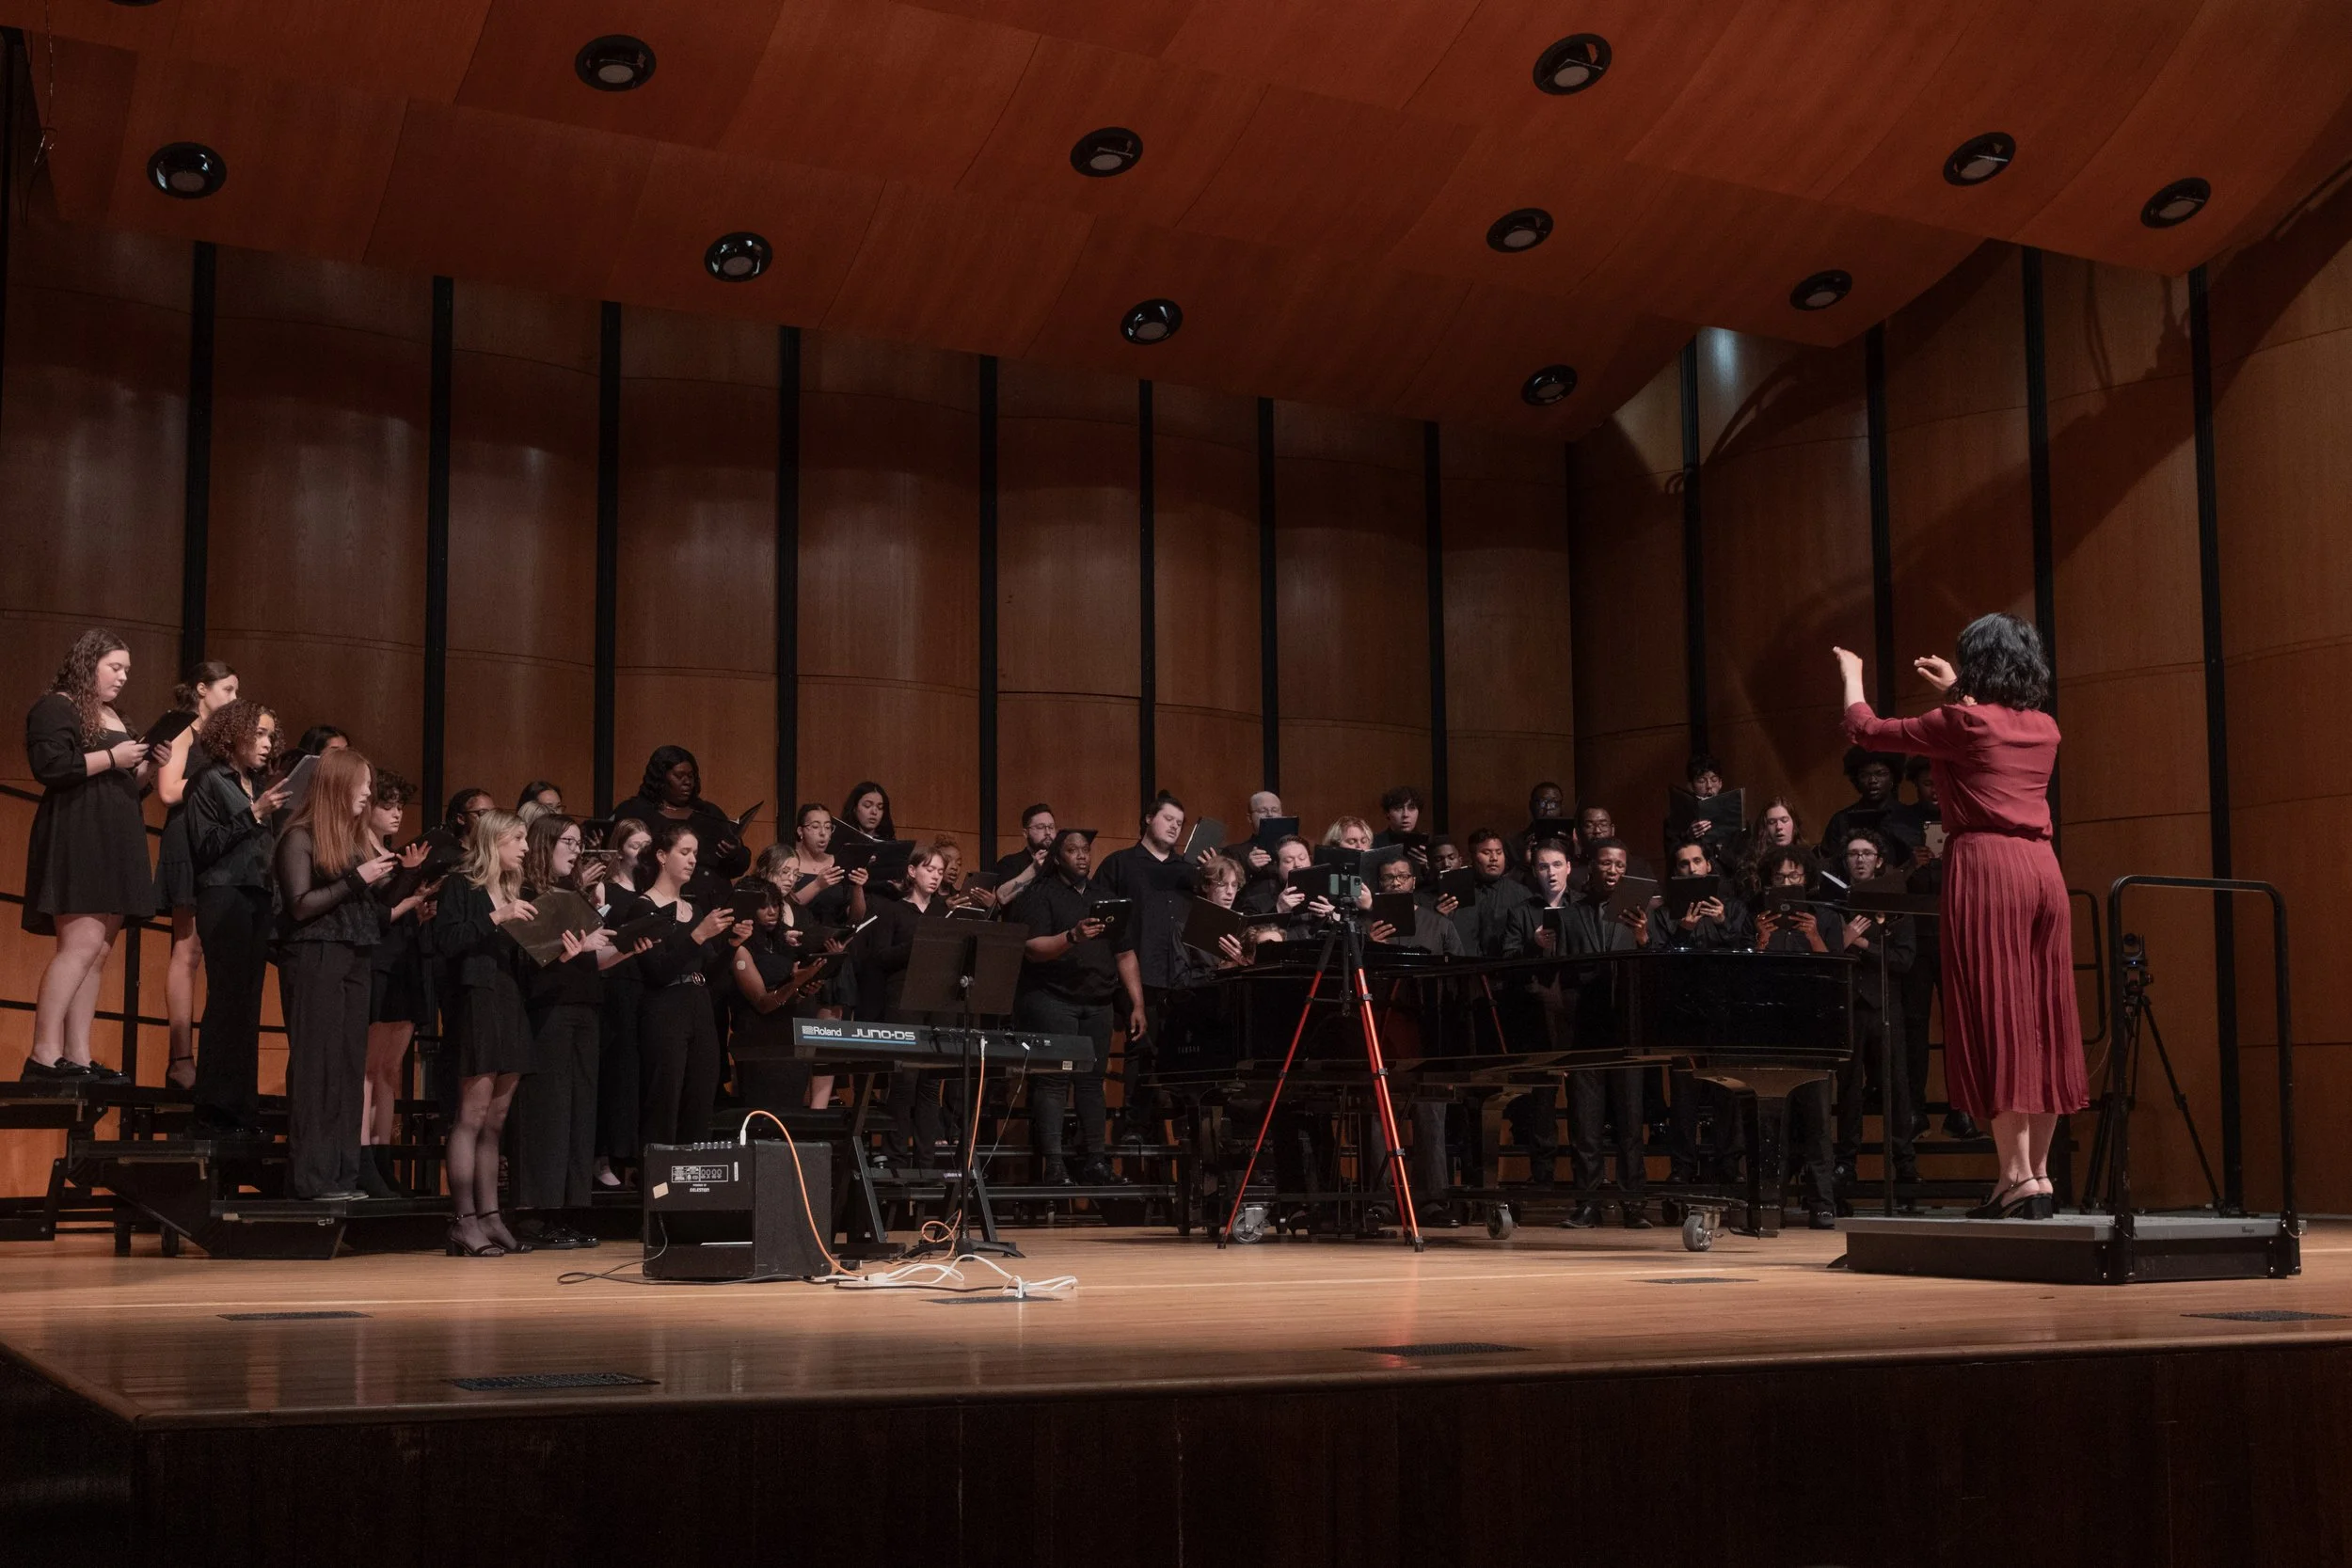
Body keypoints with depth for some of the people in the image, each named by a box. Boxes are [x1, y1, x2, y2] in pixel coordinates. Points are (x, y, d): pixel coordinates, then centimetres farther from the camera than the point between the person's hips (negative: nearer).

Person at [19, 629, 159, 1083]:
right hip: (77, 841, -9)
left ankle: (77, 1057, 0)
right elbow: (50, 766, -18)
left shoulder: (116, 719, 24)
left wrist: (150, 765, 8)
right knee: (82, 944, -19)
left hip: (114, 848, 9)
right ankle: (43, 1057, -20)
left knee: (97, 954, 2)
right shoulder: (56, 709, -3)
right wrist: (111, 758, -13)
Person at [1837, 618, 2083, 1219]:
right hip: (2043, 870, 6)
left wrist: (1852, 677, 23)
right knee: (2042, 1020, 8)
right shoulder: (2044, 729, 14)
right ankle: (2038, 1173, 12)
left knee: (1994, 1018, -5)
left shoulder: (1961, 724, -4)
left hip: (1985, 865, -6)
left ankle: (2018, 1175, -8)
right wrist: (1957, 693, 47)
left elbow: (1865, 729, 5)